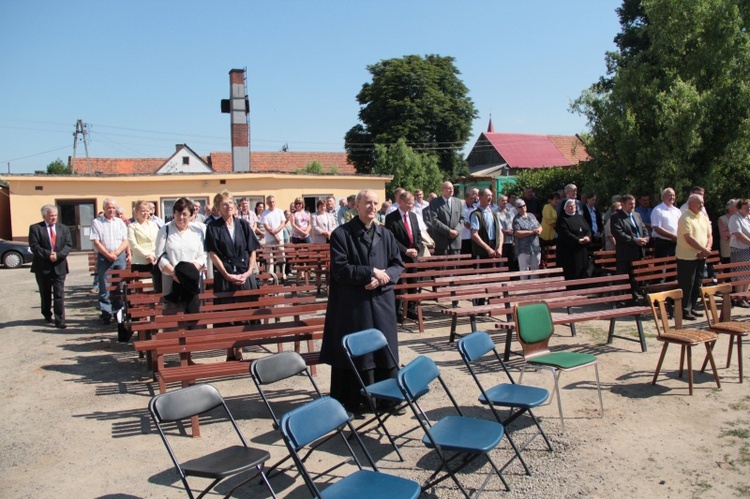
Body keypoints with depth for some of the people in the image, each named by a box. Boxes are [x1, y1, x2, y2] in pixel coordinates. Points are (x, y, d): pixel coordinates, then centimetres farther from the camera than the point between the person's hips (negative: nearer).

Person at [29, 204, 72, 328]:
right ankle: (47, 316, 31)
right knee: (45, 294, 13)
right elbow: (34, 246, -8)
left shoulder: (64, 228, 8)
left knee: (59, 294, -5)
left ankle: (59, 320, -5)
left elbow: (68, 245, 1)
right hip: (42, 267, -1)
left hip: (59, 266, 1)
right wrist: (48, 255, -19)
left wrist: (58, 255, -15)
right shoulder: (35, 228, 0)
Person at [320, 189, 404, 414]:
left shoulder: (385, 235, 10)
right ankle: (354, 401, 13)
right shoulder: (341, 234, -5)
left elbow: (398, 265, 8)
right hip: (353, 305, -4)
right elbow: (340, 269, -12)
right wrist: (371, 273, -16)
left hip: (381, 303, 5)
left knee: (385, 351, 8)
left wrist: (383, 277, -11)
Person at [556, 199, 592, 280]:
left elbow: (588, 229, 10)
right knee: (571, 276, -5)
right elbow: (566, 234, -17)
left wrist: (588, 237, -11)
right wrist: (578, 240, -24)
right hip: (569, 252, -6)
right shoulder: (562, 220, -5)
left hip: (582, 251, 6)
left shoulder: (579, 217, 16)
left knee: (583, 274, 7)